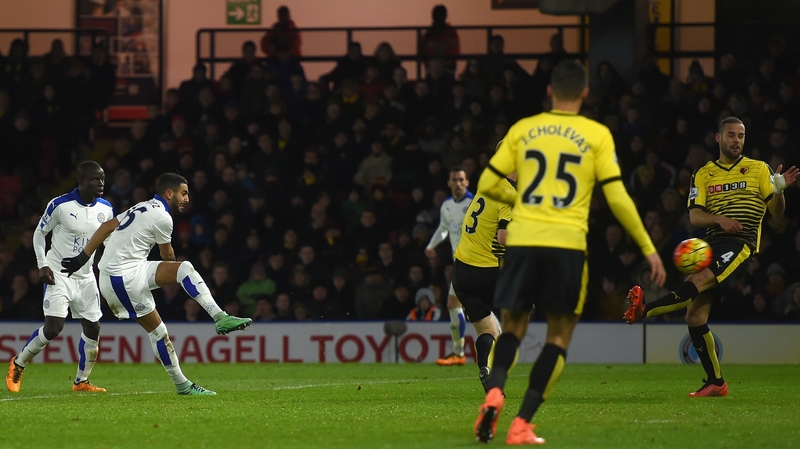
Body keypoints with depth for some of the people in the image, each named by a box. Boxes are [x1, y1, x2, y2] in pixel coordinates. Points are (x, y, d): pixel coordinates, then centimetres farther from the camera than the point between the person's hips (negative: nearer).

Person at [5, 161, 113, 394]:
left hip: (86, 277, 5)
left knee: (93, 328, 1)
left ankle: (81, 381, 18)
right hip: (59, 275, -5)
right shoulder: (59, 205, -15)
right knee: (54, 327, -16)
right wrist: (43, 265, -12)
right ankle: (18, 363, 7)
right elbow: (39, 233, -3)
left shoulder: (105, 209, 0)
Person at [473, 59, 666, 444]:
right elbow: (617, 197, -1)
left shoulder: (522, 130, 10)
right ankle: (521, 425, -3)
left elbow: (487, 185, 11)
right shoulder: (596, 135, 4)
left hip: (522, 240, 2)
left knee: (513, 326, 15)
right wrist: (648, 249, 5)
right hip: (567, 243, -2)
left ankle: (494, 391, -15)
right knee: (559, 335, 8)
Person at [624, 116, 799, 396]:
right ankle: (715, 383, 5)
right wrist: (719, 219, -15)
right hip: (712, 245, 4)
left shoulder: (758, 170, 8)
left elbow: (777, 213, 5)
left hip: (742, 245, -4)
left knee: (697, 283, -31)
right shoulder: (704, 174, 15)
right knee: (695, 316, -4)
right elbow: (695, 216, 5)